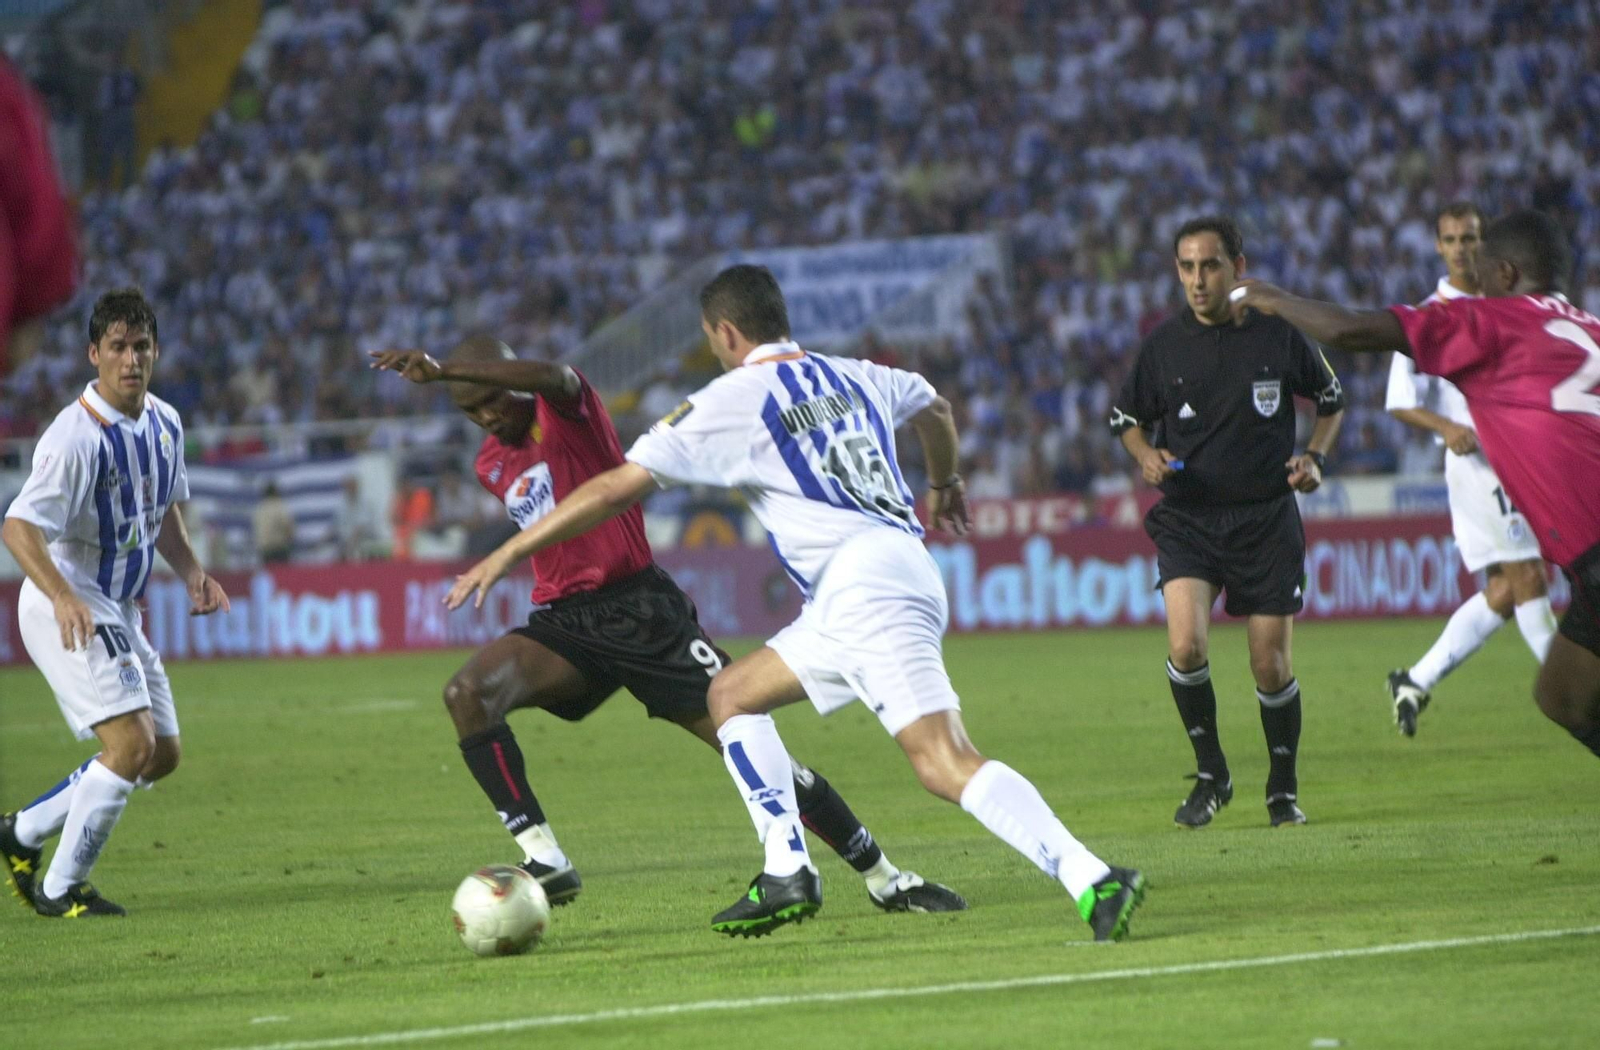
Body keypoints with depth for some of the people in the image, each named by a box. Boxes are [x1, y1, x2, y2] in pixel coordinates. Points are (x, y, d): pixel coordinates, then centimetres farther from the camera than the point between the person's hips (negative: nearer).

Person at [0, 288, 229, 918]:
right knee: (134, 743, -18)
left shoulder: (163, 423, 6)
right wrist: (63, 597, -43)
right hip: (68, 610, -9)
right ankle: (61, 890, -7)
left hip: (118, 613, 9)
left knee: (162, 755, 10)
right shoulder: (77, 436, -21)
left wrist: (191, 572, 7)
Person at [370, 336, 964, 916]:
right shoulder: (492, 465, 15)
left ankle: (884, 879, 7)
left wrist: (441, 369, -39)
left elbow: (548, 377, -31)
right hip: (563, 621, 5)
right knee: (466, 694, -25)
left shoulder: (565, 408, -5)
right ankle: (544, 861, -27)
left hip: (639, 607, -5)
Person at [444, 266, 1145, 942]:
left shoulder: (734, 400, 2)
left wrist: (507, 555, 9)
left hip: (862, 582, -8)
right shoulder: (852, 378, 22)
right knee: (732, 694, 19)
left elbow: (616, 488, 2)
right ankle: (787, 875, 9)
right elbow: (932, 406, 43)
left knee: (945, 765, -18)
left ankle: (1094, 881, -28)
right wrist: (943, 485, 64)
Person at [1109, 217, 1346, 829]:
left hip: (1267, 519, 0)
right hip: (1187, 519, 0)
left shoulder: (1278, 336, -2)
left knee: (1271, 664, 1)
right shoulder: (1162, 345, 0)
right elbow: (1127, 418, 14)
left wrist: (1314, 457, -3)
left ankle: (1283, 789, 22)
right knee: (1185, 645, -20)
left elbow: (1331, 400, 13)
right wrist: (1146, 456, -7)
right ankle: (1211, 775, 0)